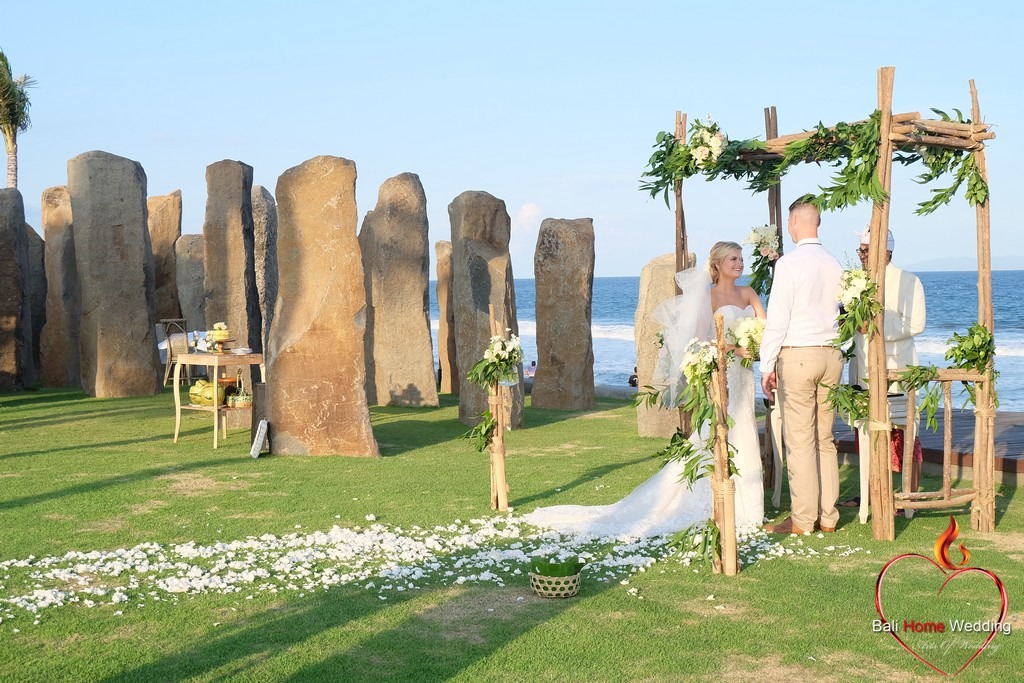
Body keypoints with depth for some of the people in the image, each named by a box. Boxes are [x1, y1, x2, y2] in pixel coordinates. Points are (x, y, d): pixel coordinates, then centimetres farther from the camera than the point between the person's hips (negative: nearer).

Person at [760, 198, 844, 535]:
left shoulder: (788, 263, -9)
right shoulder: (835, 265, 8)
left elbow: (777, 318, -10)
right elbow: (839, 313, 13)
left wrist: (767, 366, -5)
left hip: (796, 355, -6)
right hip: (831, 355, 6)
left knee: (800, 441, -2)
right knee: (825, 439, 12)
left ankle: (802, 520, 1)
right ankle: (828, 516, 16)